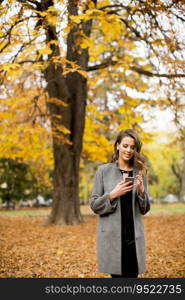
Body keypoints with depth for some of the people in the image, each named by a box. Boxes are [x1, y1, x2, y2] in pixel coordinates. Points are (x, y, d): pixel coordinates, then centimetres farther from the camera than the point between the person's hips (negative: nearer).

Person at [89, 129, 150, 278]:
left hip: (134, 236, 3)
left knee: (132, 274, 4)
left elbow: (145, 209, 9)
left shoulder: (140, 172, 8)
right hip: (112, 236, -2)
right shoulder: (104, 170, 0)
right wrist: (113, 195, -17)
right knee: (117, 274, 1)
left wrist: (141, 191, -10)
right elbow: (94, 205, -1)